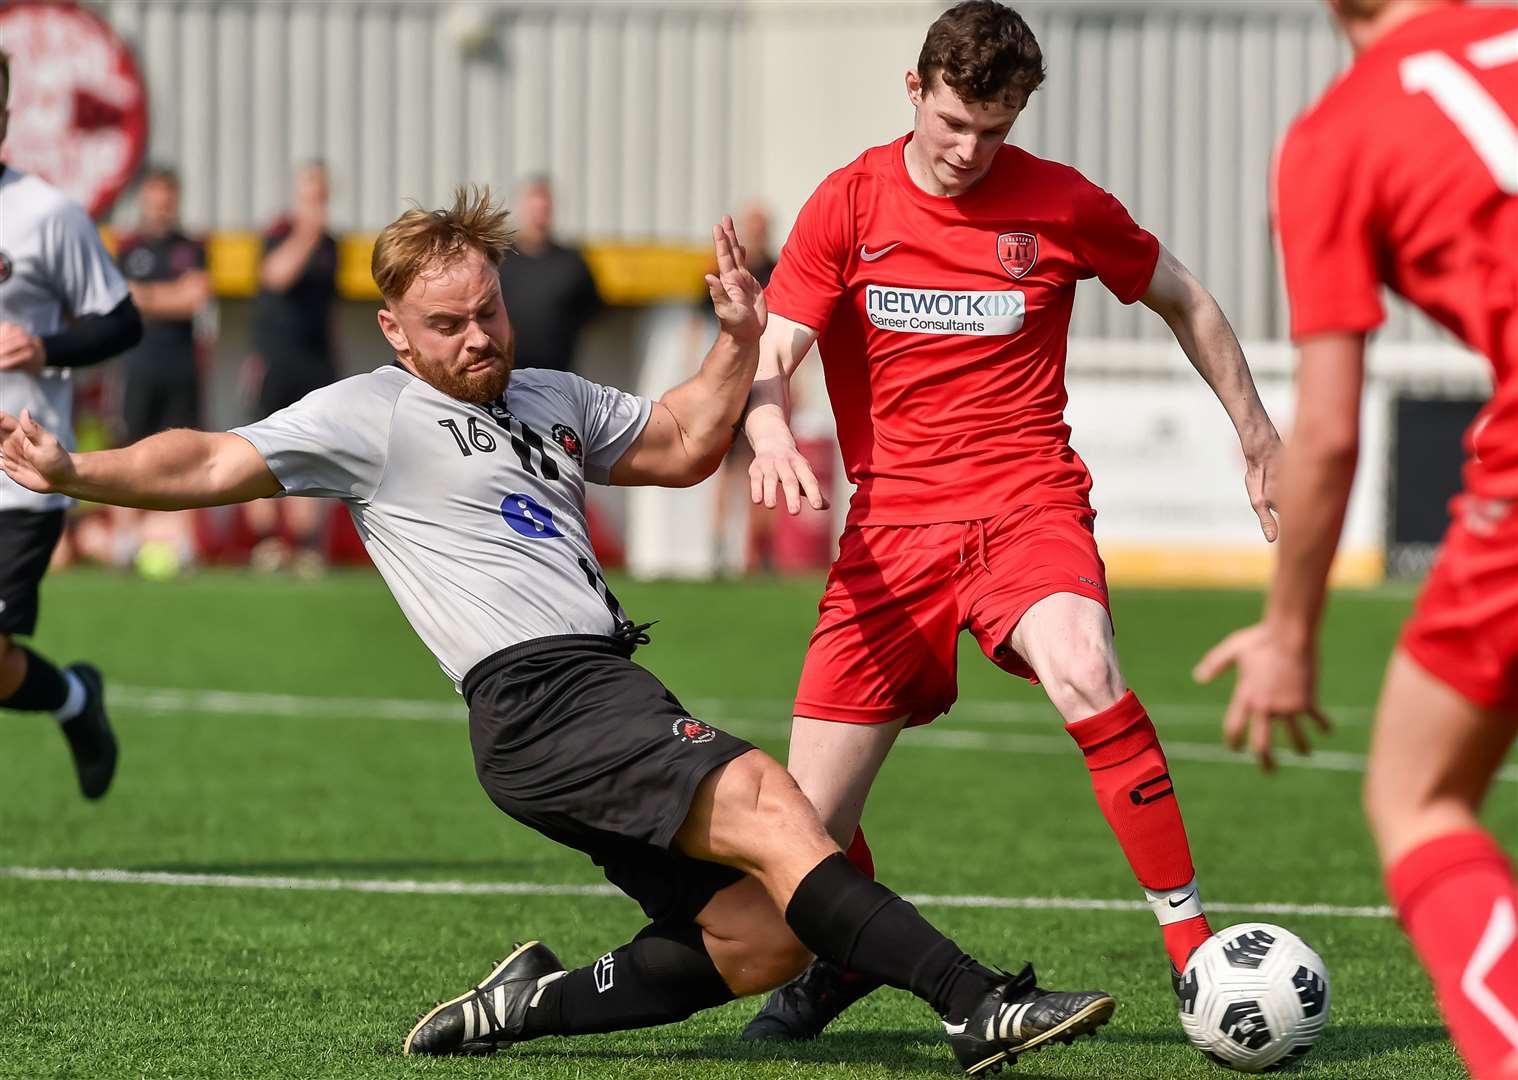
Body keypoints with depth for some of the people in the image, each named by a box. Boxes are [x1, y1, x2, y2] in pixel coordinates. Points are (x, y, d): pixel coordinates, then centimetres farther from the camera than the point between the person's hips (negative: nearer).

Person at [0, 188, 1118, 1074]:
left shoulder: (551, 399, 25)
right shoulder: (371, 416, 3)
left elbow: (681, 445, 36)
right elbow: (215, 466, -4)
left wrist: (738, 342, 20)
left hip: (608, 700, 9)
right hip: (540, 698, -9)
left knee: (765, 937, -3)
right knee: (768, 803, -26)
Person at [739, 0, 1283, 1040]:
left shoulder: (1060, 203, 0)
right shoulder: (850, 204, 2)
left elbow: (1183, 299, 17)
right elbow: (770, 357, -4)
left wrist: (1255, 432, 21)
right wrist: (771, 432, -27)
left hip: (1026, 503, -2)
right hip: (892, 524, 2)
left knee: (1084, 673, -36)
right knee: (810, 826, -3)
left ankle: (1192, 939, -28)